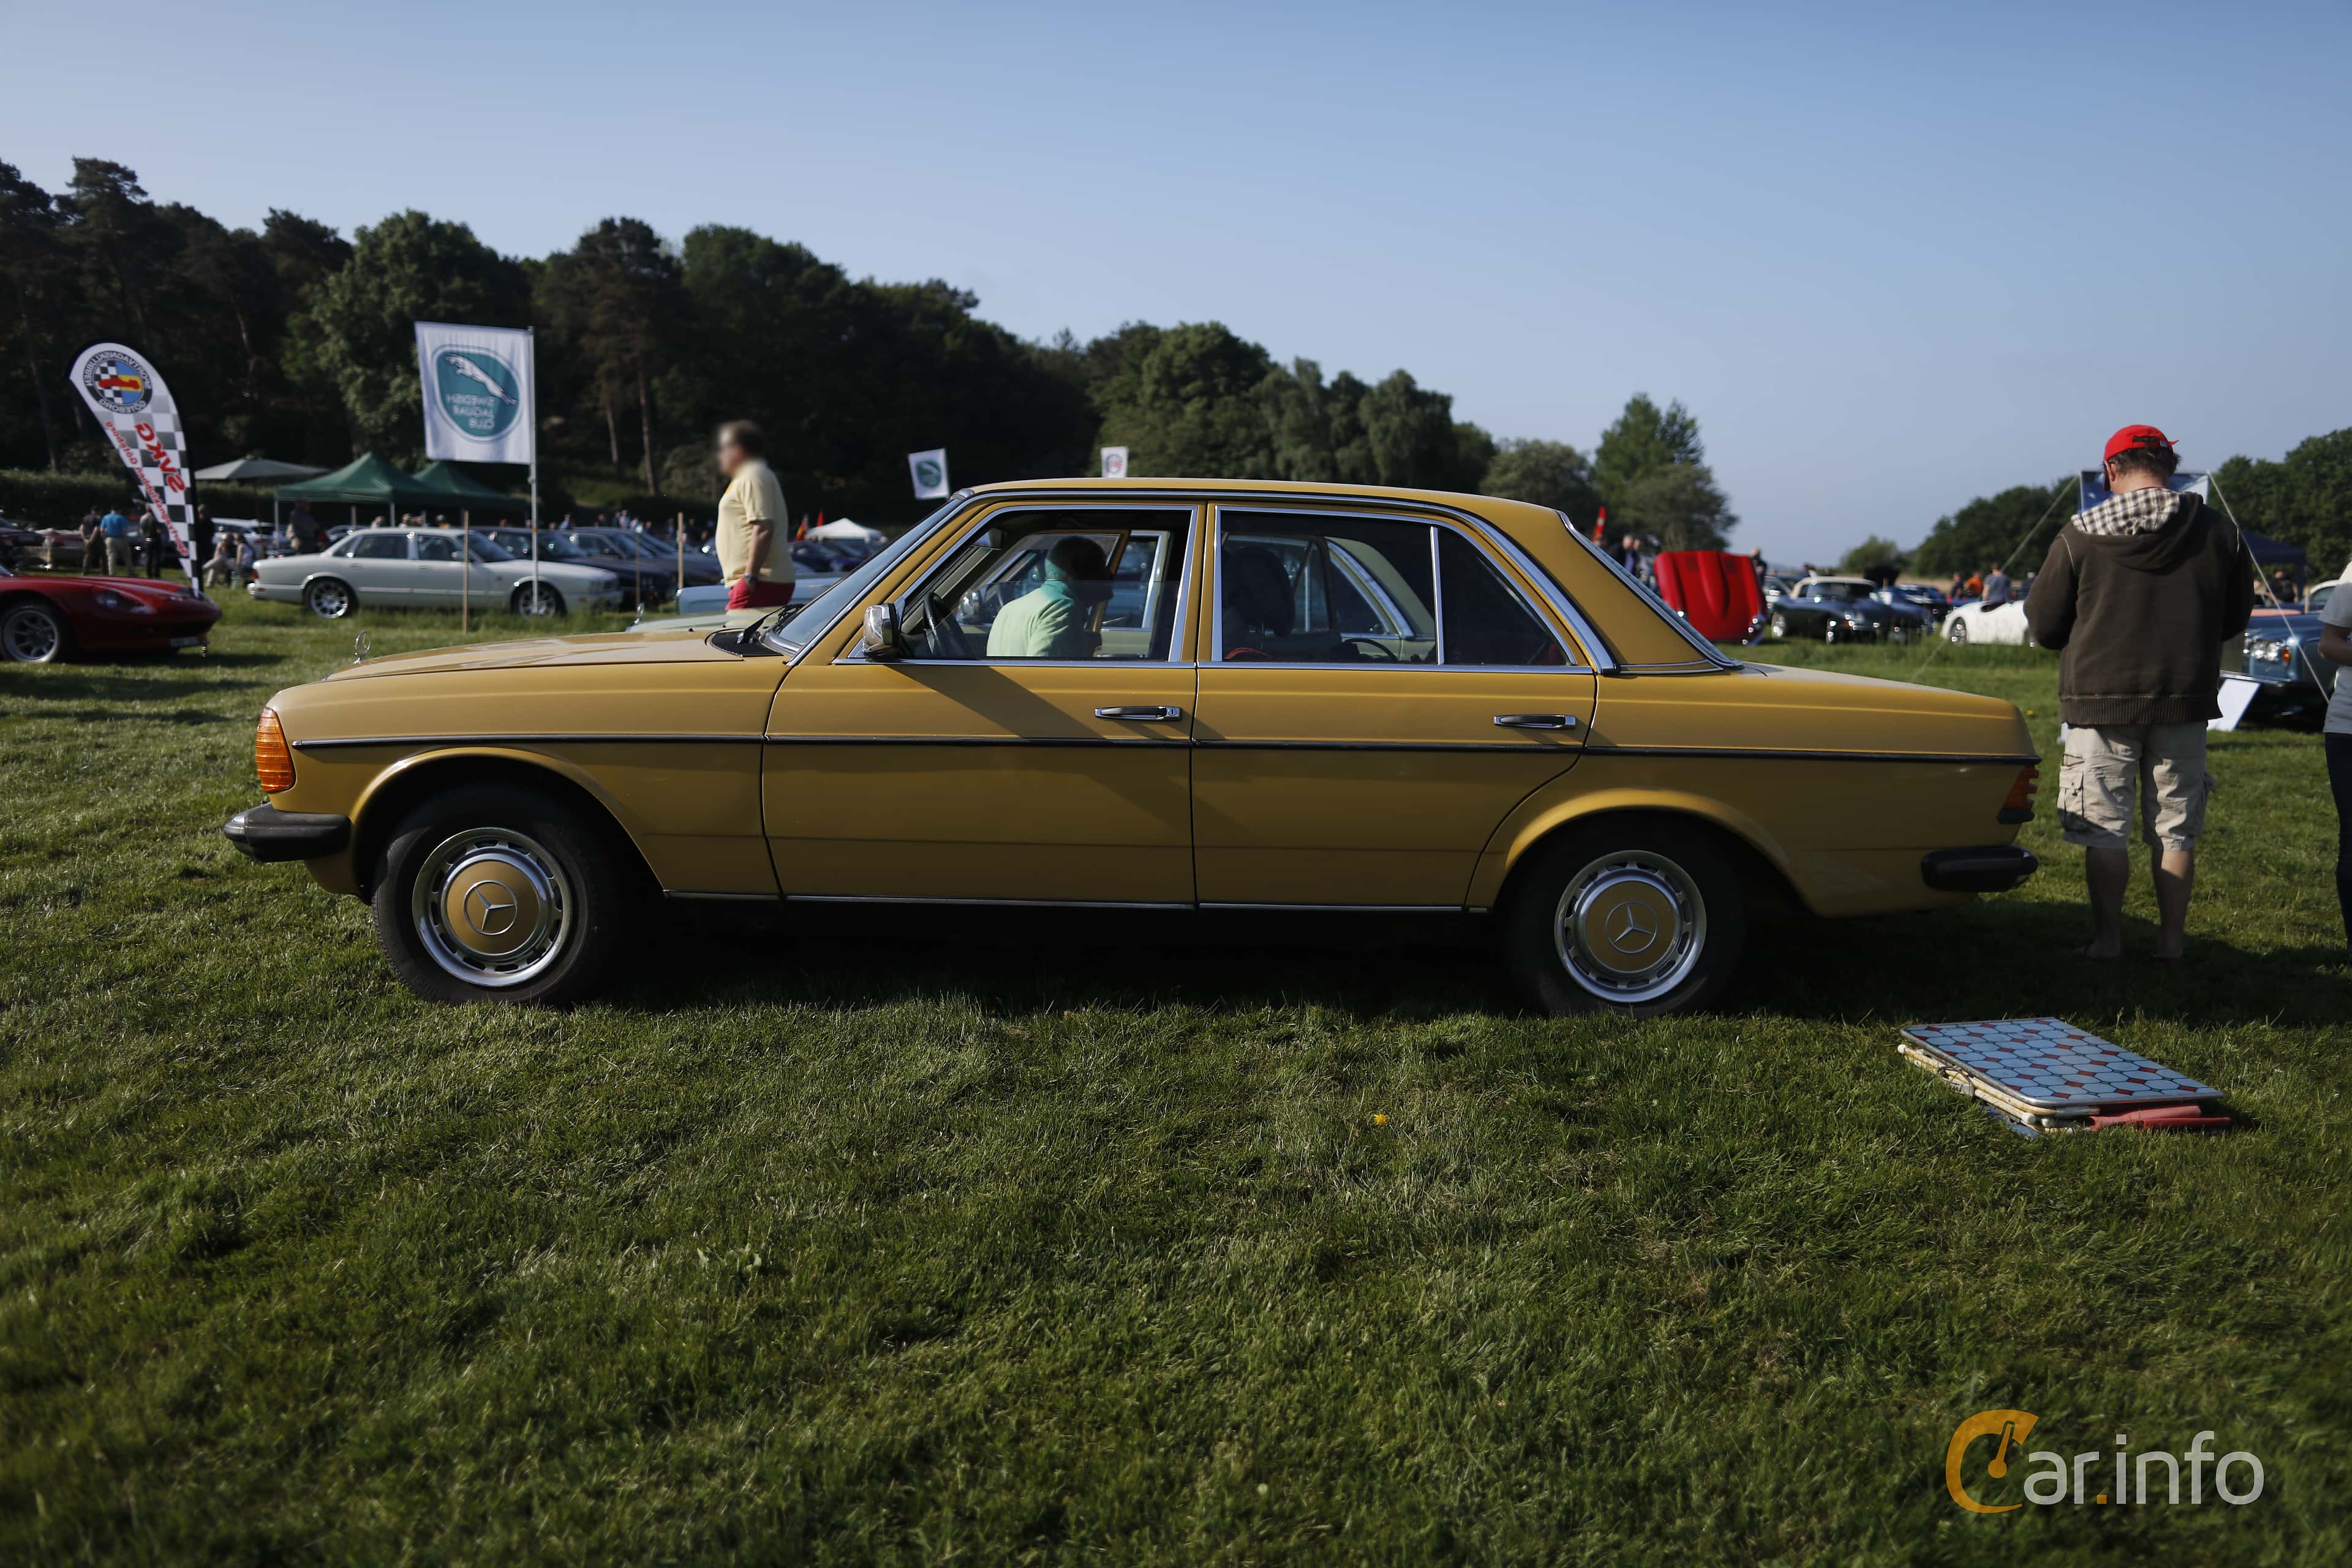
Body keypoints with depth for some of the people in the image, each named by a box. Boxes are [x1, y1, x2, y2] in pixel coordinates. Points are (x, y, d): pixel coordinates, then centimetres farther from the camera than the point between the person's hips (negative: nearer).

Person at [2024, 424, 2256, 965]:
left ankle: (2107, 940, 10)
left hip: (2102, 701, -3)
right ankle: (2171, 942, 16)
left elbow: (2043, 625, -1)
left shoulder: (2080, 536, -7)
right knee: (2175, 831, 11)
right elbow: (2234, 621, 11)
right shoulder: (2219, 532, 1)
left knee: (2104, 832, 5)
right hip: (2185, 703, 3)